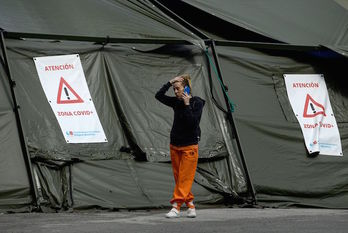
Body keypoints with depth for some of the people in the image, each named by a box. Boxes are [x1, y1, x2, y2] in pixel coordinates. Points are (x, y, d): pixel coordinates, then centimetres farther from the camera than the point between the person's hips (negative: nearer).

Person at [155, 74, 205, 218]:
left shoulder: (197, 103, -9)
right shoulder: (176, 102, 6)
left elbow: (193, 122, -19)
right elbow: (159, 95, 5)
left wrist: (187, 105, -21)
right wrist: (170, 82, -3)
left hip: (189, 146, -6)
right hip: (175, 145, 6)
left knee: (184, 178, -6)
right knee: (178, 178, 7)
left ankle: (176, 207, -9)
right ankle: (190, 205, 14)